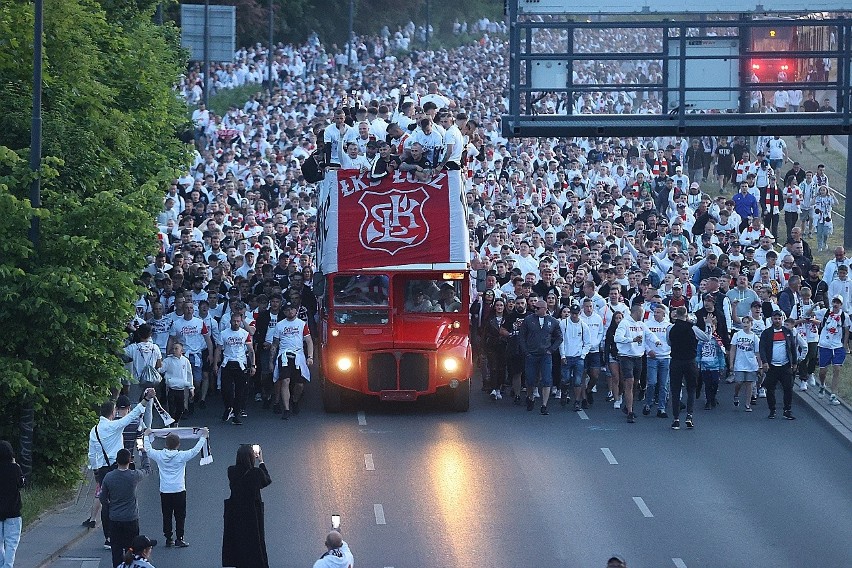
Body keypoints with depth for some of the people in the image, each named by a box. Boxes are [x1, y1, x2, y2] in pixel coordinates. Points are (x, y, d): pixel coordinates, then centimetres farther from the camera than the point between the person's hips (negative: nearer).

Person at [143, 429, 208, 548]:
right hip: (179, 491, -3)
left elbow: (148, 450, 12)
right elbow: (195, 450, -5)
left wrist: (147, 436, 27)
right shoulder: (181, 456, -12)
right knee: (180, 516, 6)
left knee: (166, 516, 10)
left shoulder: (159, 455, -4)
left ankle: (168, 539, 13)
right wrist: (203, 437, 6)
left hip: (164, 492, 3)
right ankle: (179, 539, 4)